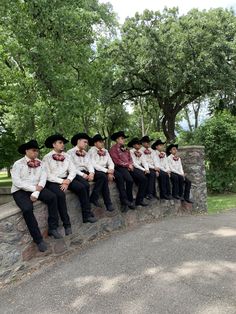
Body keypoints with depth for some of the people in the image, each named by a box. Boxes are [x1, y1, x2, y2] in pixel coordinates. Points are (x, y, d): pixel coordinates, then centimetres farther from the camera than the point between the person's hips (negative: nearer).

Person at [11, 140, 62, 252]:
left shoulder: (39, 163, 6)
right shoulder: (18, 164, -5)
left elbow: (43, 178, -3)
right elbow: (16, 182, -14)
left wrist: (36, 193, -18)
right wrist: (34, 188, -18)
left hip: (36, 188, 4)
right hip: (20, 191, -4)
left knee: (52, 197, -20)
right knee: (27, 208, -30)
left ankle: (52, 228, -7)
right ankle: (38, 239, -17)